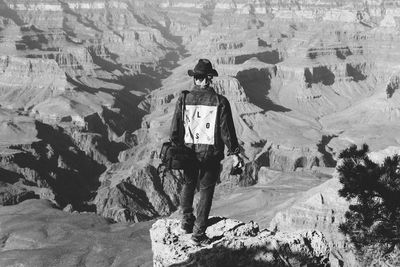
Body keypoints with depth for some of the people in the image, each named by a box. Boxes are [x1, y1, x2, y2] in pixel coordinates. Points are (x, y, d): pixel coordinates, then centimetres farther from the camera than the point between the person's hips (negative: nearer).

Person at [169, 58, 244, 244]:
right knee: (206, 191, 10)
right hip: (211, 154, -1)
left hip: (189, 152, 2)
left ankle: (187, 220, 28)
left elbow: (175, 129, -1)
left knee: (188, 184, 26)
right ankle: (198, 233, 13)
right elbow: (227, 131, -8)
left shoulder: (184, 100, -7)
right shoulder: (220, 101, -10)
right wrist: (234, 153, 2)